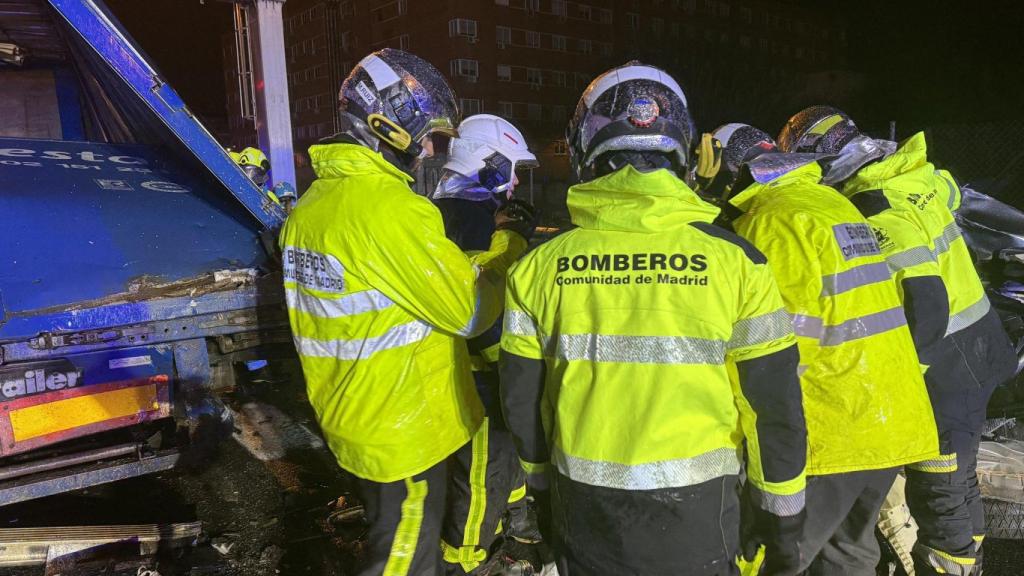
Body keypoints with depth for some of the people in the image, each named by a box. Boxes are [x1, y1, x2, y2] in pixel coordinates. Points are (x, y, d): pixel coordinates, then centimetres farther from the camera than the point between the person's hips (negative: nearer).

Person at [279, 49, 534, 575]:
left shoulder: (310, 205, 4)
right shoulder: (391, 207, -24)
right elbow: (469, 310, -20)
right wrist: (508, 242, -6)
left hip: (348, 420, 9)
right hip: (406, 433, -9)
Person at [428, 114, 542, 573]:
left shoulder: (445, 210, 11)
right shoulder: (479, 221, -24)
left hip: (473, 365, 11)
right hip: (478, 375, -11)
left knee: (510, 445, 27)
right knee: (484, 476, 5)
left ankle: (515, 518, 49)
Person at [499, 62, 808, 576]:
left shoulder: (541, 266, -9)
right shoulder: (732, 260, -13)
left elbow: (521, 401, 0)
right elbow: (774, 404, -8)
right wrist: (782, 515, 7)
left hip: (584, 515, 1)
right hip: (696, 516, -1)